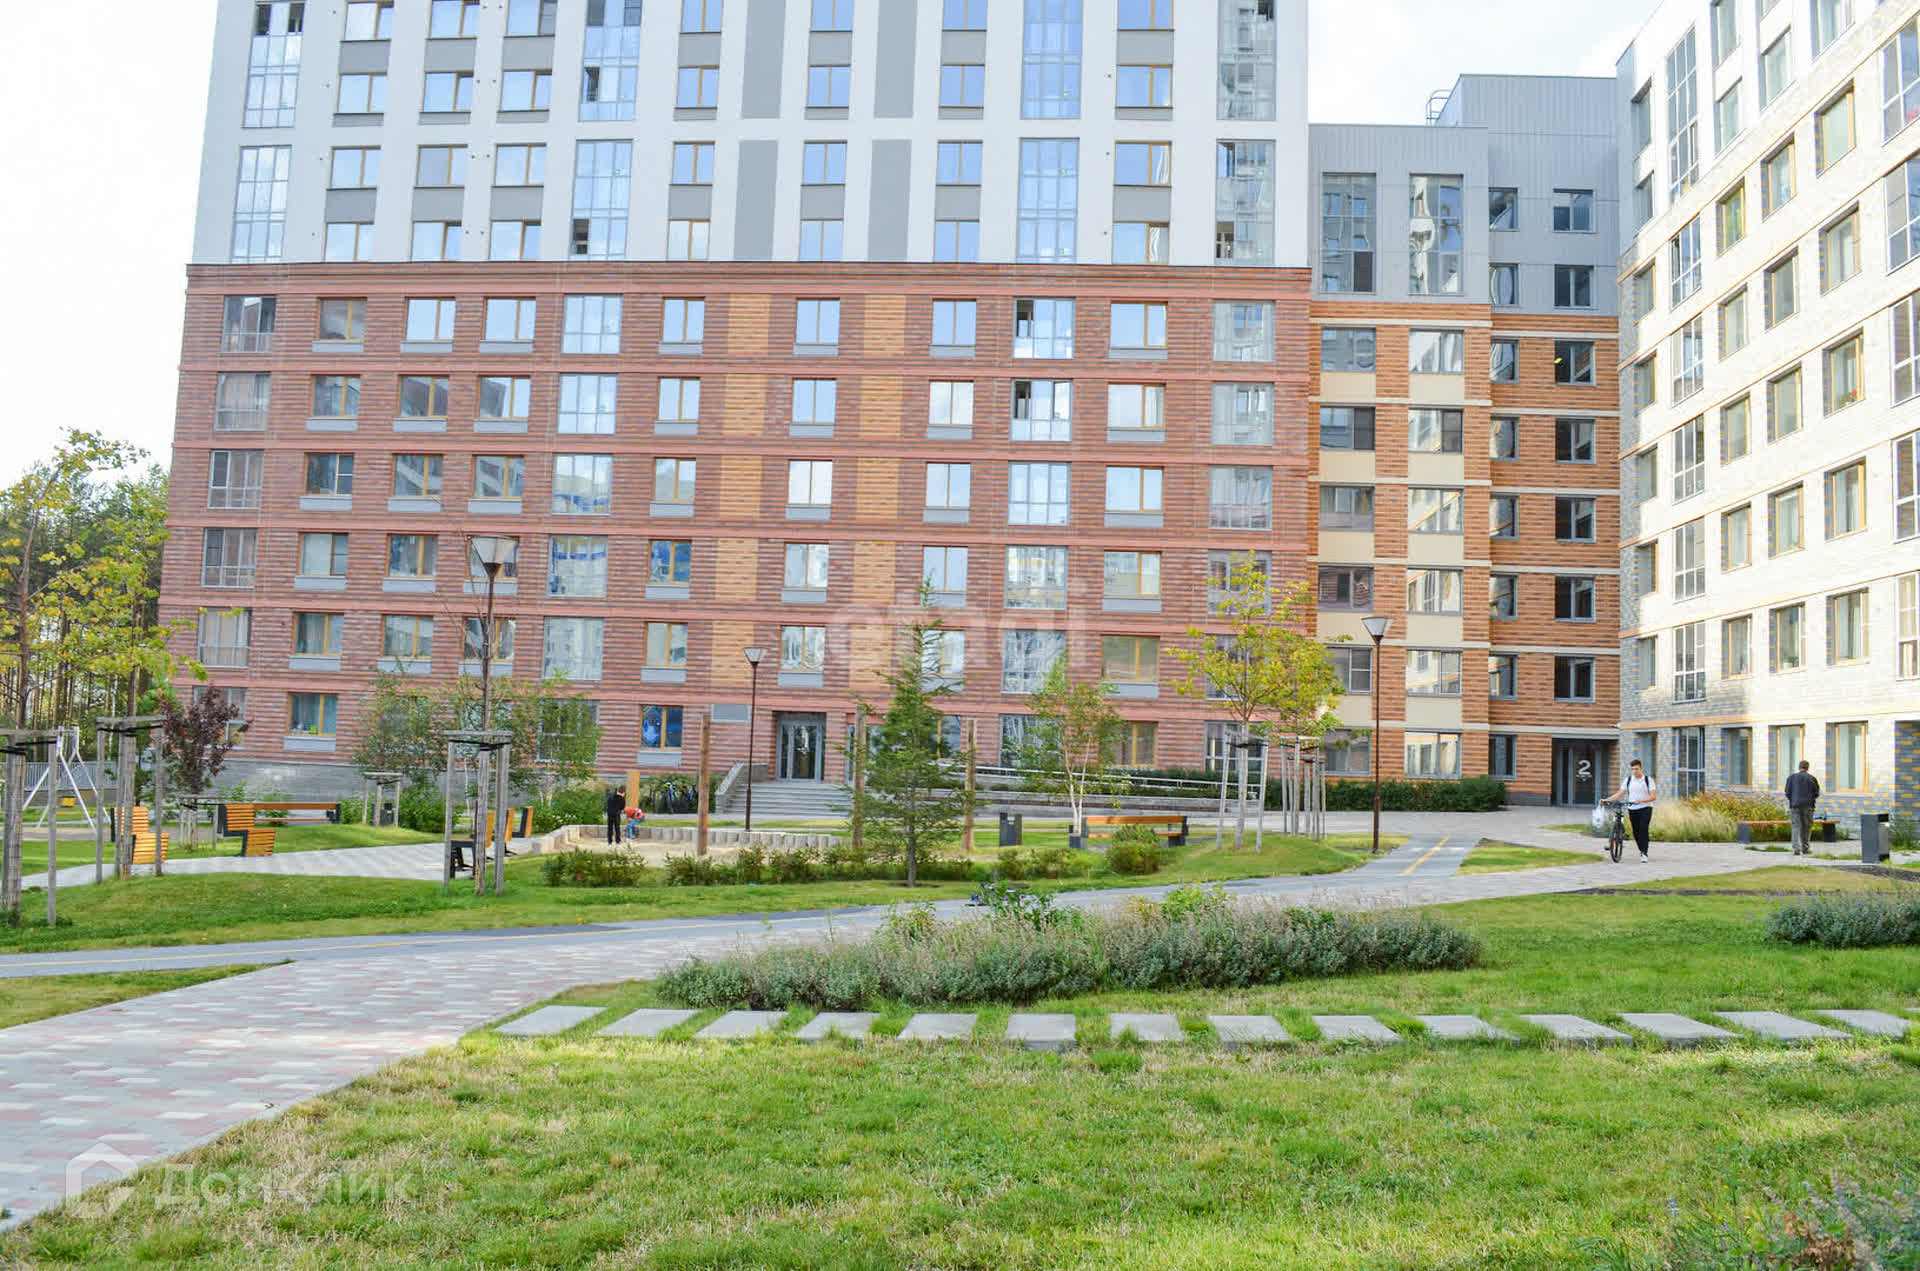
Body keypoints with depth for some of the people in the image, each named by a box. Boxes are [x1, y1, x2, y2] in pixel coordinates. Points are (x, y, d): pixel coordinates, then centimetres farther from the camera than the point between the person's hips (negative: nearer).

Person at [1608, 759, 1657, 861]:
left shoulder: (1648, 780, 0)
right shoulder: (1628, 780, 8)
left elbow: (1654, 796, -7)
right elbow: (1620, 793, 6)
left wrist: (1641, 800, -23)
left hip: (1645, 808, -3)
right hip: (1632, 809, 3)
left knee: (1643, 829, -17)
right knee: (1636, 832, 5)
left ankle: (1644, 853, -17)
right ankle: (1642, 851, 24)